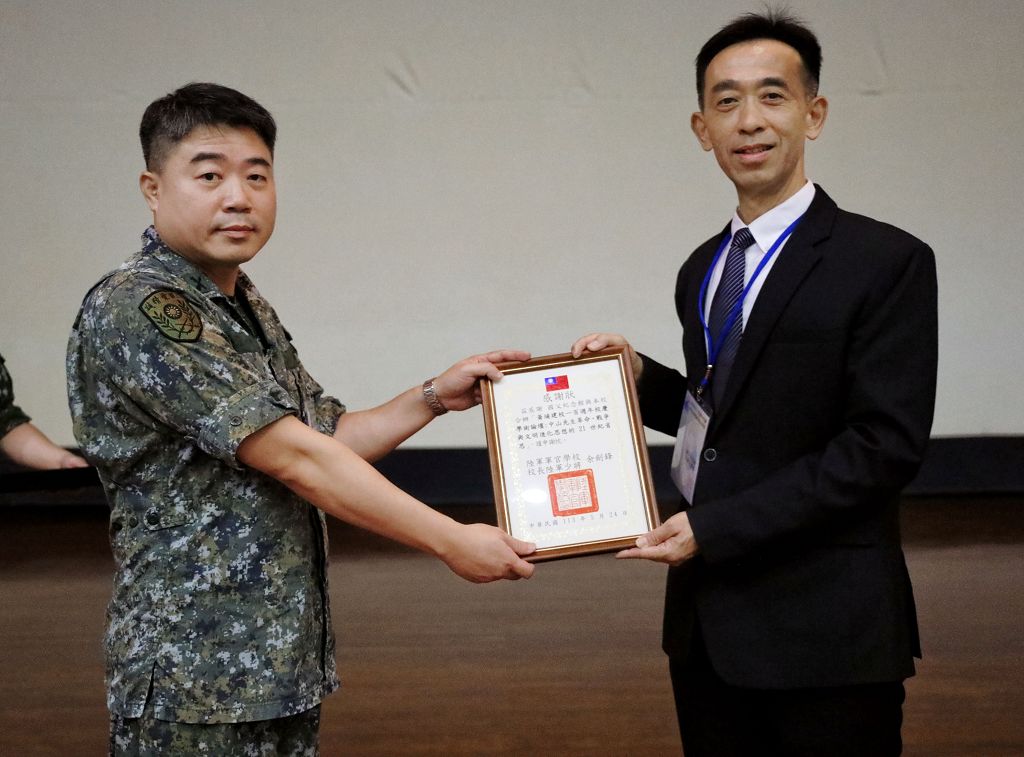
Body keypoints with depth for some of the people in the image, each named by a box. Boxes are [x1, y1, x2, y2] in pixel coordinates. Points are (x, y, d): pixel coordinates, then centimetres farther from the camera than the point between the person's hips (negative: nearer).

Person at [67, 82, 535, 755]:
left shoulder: (247, 306, 12)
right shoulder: (136, 311, -17)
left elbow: (328, 439, 18)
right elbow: (291, 458, -21)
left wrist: (435, 398, 5)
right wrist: (450, 541, -18)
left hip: (283, 666, 9)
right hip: (197, 683, -9)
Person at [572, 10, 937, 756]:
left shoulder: (886, 261, -9)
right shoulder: (702, 272, 12)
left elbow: (885, 444, -16)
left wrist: (714, 526, -18)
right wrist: (640, 374, 2)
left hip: (825, 631, -6)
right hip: (708, 620, 6)